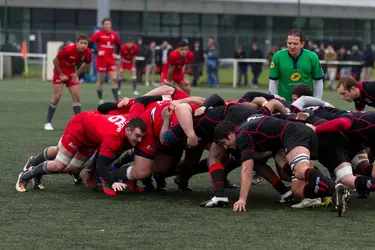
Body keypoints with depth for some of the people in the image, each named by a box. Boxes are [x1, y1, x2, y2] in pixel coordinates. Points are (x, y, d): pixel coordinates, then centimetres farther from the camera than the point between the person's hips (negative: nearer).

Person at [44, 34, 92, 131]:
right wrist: (61, 75, -15)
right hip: (60, 71, -5)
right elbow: (55, 60, -21)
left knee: (76, 95, -4)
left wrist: (77, 74, -2)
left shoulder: (87, 52, -16)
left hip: (71, 72, 5)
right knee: (57, 95, -9)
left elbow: (87, 63, 6)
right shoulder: (68, 49, -32)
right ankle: (48, 122, 0)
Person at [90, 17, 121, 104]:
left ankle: (117, 99, -4)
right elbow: (90, 44, -8)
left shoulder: (114, 34, 5)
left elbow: (118, 45, 19)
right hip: (101, 60, -3)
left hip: (111, 60, 3)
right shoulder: (98, 34, -7)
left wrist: (116, 54, 6)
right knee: (101, 80, 4)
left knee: (114, 79, -4)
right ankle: (100, 99, 14)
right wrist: (97, 52, -15)